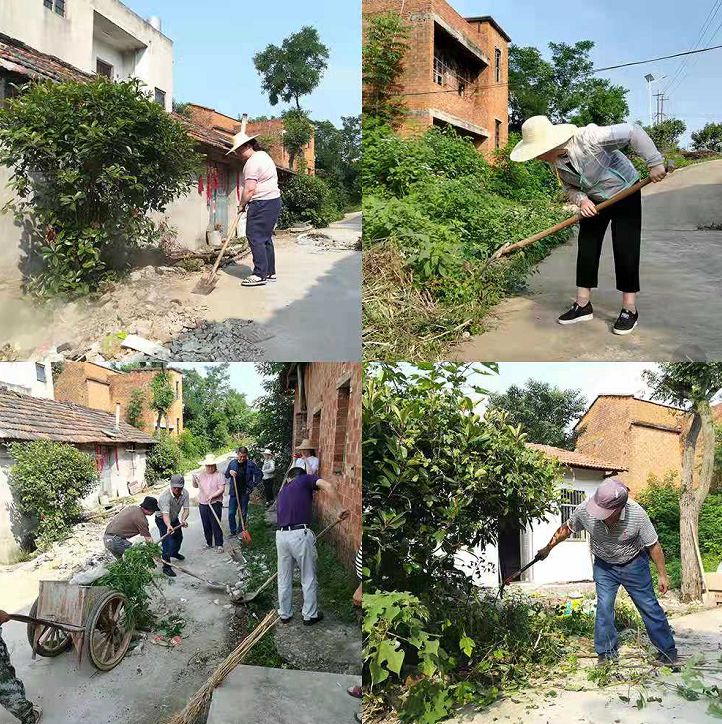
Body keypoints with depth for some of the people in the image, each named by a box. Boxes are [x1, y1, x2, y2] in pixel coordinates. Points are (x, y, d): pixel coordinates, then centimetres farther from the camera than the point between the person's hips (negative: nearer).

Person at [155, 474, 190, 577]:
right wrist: (168, 526, -66)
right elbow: (165, 514, -48)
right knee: (167, 541, -16)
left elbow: (186, 509, -23)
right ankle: (166, 567, -8)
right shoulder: (165, 497, -39)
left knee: (179, 537, 22)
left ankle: (174, 552, 52)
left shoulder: (185, 493, -21)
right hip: (162, 519, -6)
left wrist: (183, 519, -43)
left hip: (174, 518, 6)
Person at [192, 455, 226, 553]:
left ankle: (219, 545, 3)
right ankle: (208, 543, 25)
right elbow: (195, 486, 22)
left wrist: (212, 496, -24)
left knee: (216, 525, -4)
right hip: (203, 504, 5)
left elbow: (222, 489, -12)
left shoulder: (219, 476, -7)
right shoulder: (201, 475, 10)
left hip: (215, 504, -5)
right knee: (206, 525, 12)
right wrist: (194, 479, 1)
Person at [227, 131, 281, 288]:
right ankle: (270, 273, 17)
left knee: (255, 238, -8)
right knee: (265, 238, 13)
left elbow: (249, 188, -21)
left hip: (262, 204, -10)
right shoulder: (264, 155, 18)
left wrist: (242, 205, -6)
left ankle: (260, 274, -9)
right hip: (274, 200, 10)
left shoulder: (252, 162, -14)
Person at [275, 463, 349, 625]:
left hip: (281, 535, 5)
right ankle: (310, 615, 22)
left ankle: (284, 614, 31)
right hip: (300, 534, -5)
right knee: (309, 578, 11)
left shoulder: (283, 491, 25)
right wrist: (340, 509, -9)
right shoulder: (306, 479, 9)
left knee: (284, 578, 20)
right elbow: (328, 486, -10)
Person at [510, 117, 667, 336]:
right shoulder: (555, 162, -14)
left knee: (625, 250, -8)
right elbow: (570, 188, -2)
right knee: (586, 248, 2)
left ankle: (629, 310, -1)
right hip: (593, 201, 6)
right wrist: (581, 200, -24)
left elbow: (633, 131, -34)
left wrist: (654, 162, -34)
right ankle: (583, 305, 9)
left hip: (625, 192, -6)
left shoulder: (588, 138, -36)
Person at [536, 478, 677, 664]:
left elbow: (653, 546, -16)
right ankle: (606, 653, 11)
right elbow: (567, 529, -6)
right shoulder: (584, 510, -29)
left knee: (649, 606, 5)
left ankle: (668, 651, 22)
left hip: (633, 564, -1)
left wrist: (663, 575, -7)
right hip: (604, 566, 1)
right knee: (604, 607, -5)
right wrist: (547, 548, 3)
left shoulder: (637, 514, -33)